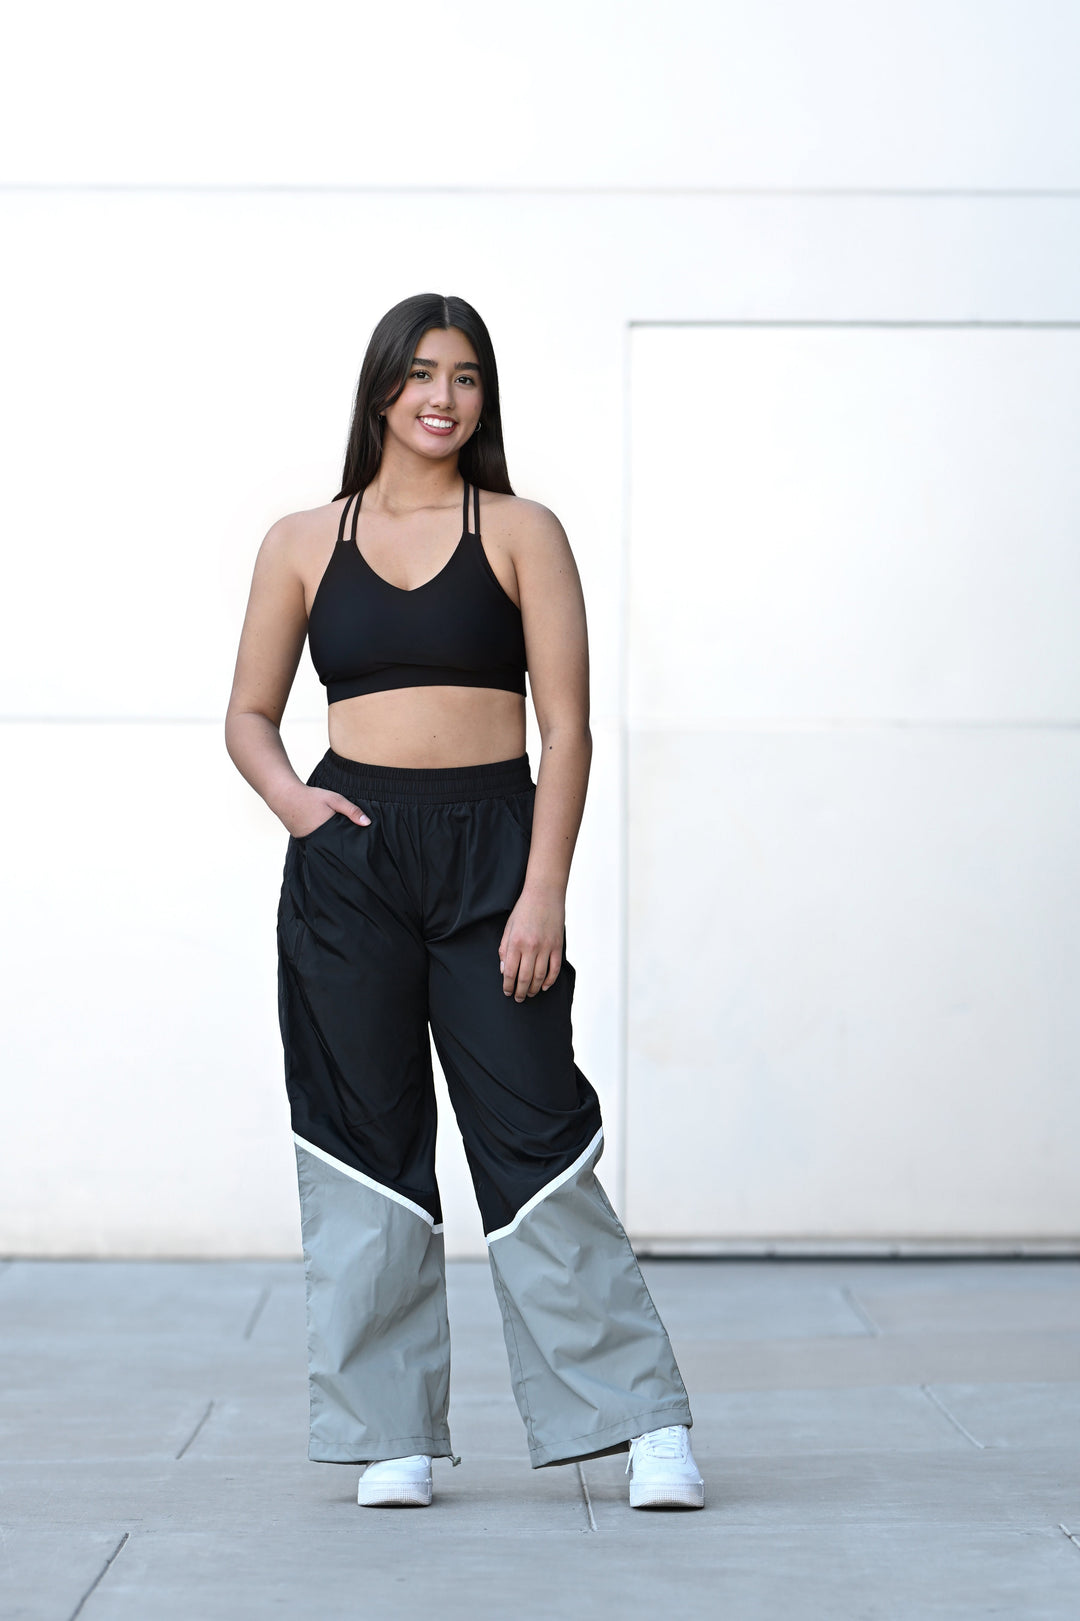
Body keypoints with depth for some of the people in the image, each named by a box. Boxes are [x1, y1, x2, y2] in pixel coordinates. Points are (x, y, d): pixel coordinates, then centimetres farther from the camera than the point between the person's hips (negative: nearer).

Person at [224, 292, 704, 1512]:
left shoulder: (521, 534, 4)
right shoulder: (303, 543, 10)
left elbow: (567, 728, 0)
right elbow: (250, 713, 15)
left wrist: (544, 891, -10)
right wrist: (288, 796, -6)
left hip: (491, 849, -2)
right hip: (348, 862, 2)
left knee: (534, 1136, -5)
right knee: (367, 1146, 5)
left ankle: (649, 1424, 3)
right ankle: (391, 1435, 14)